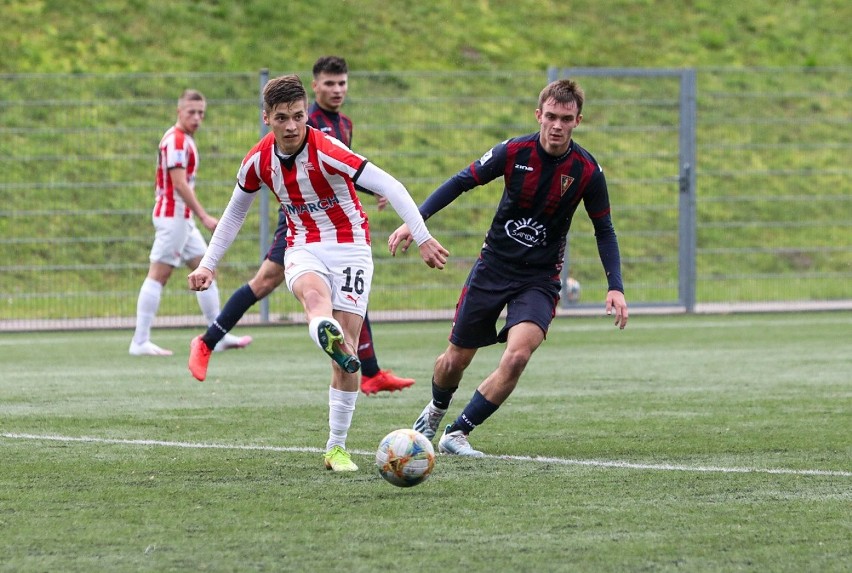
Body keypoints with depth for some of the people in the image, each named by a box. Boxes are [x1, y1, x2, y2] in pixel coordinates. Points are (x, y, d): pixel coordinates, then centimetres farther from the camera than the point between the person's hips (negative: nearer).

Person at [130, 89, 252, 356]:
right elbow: (180, 184, -21)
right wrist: (204, 217, -21)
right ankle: (140, 341, -9)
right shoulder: (176, 141, -15)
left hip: (182, 218, 10)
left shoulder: (184, 140, 16)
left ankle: (219, 336, 15)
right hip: (172, 216, -10)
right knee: (158, 275, -9)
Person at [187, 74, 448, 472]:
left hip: (350, 247, -2)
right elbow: (235, 211, 15)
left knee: (347, 345, -10)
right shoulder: (259, 160, -4)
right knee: (313, 292, -36)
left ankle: (336, 446, 3)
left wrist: (422, 237, -35)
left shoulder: (327, 151, -20)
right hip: (303, 248, 2)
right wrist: (208, 264, 15)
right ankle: (330, 338, -73)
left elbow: (389, 186, -26)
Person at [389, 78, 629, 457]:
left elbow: (604, 230, 1)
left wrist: (615, 287, -8)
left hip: (540, 280, -1)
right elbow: (461, 182, -2)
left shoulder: (587, 171, -11)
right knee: (455, 361, 8)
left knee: (517, 356, -24)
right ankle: (435, 411, 44)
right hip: (493, 267, 1)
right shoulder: (514, 152, -12)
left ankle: (457, 433, -8)